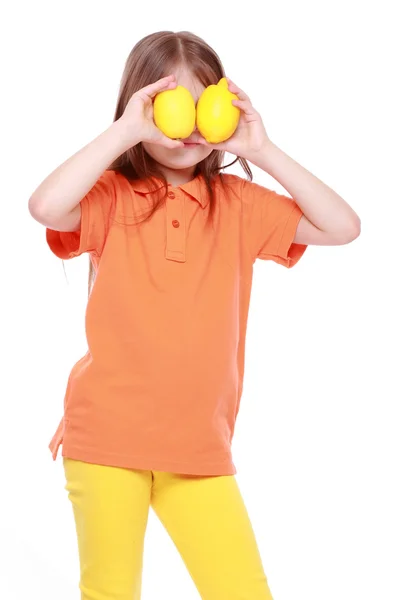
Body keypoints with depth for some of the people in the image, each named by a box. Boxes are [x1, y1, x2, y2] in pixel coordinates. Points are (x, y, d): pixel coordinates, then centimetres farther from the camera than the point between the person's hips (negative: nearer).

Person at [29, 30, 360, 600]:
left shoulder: (237, 203, 5)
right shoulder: (111, 196, -3)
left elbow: (343, 227, -1)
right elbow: (45, 207, -25)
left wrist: (262, 150, -7)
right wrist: (124, 130, -20)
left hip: (200, 446, 2)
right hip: (107, 436, -2)